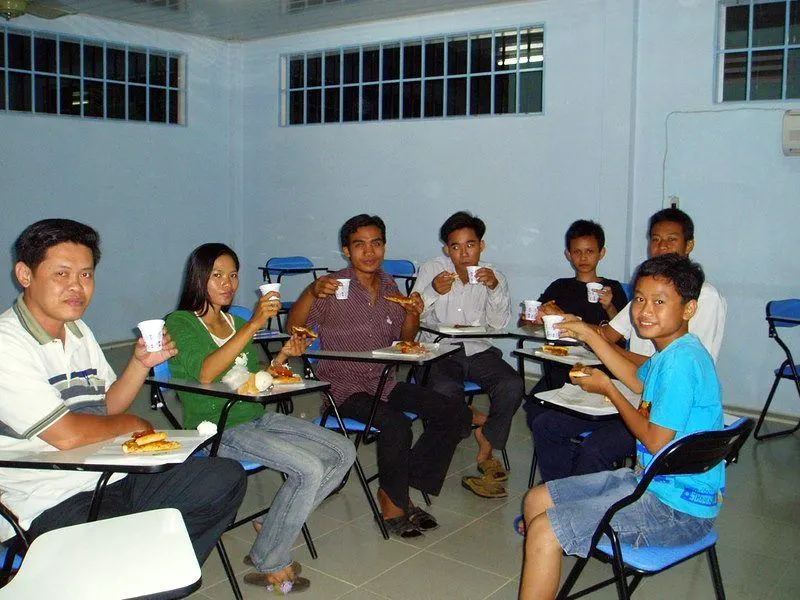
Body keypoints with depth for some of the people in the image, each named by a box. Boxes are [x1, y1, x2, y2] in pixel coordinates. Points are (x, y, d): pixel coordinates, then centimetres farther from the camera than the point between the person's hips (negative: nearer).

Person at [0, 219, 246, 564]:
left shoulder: (78, 331, 13)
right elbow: (66, 434, -20)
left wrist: (141, 364, 1)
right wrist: (133, 425, -2)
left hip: (114, 478, 8)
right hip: (53, 505, -8)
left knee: (226, 478, -2)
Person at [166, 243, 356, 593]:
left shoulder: (236, 323, 17)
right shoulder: (180, 323, -6)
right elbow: (204, 373, -25)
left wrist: (283, 356, 1)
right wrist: (255, 324, -28)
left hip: (258, 418, 8)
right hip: (218, 429, -8)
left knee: (343, 452, -5)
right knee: (309, 469, -24)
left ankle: (270, 526, 5)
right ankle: (270, 566, -4)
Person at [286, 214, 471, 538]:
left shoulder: (389, 286, 9)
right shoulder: (333, 287, -8)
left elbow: (403, 342, 17)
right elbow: (293, 329, -15)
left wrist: (413, 315, -4)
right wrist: (312, 293, -30)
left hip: (384, 383, 7)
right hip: (343, 387, -6)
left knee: (456, 414, -6)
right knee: (396, 425, -32)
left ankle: (399, 489, 1)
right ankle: (393, 503, -6)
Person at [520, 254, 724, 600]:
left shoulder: (681, 360, -23)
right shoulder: (671, 352, 8)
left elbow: (656, 441, -20)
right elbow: (638, 381, 31)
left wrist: (606, 389, -8)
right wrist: (590, 335, 28)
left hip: (678, 507, -11)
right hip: (651, 480, 11)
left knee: (543, 531, -20)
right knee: (536, 501, 12)